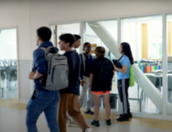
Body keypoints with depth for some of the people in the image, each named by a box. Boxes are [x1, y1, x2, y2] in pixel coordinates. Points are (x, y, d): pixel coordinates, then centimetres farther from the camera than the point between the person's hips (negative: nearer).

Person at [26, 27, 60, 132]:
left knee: (30, 122, 11)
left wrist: (34, 76, -9)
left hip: (42, 93, -7)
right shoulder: (56, 52, 10)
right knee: (53, 123, 10)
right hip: (54, 93, 7)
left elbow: (42, 70, -31)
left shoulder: (38, 51, -13)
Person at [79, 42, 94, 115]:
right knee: (83, 94, -4)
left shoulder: (91, 56, 12)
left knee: (92, 94, 8)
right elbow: (80, 68, -12)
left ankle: (88, 109, 19)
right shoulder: (81, 56, -7)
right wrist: (81, 79, -17)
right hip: (85, 77, -6)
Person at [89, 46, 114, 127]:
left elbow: (91, 75, -13)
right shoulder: (108, 61, 0)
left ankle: (96, 121, 15)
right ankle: (108, 120, 24)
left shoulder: (95, 62, -12)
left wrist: (90, 85, -2)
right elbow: (113, 72, 4)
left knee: (96, 104, 7)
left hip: (97, 86, -4)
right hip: (107, 86, 4)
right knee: (106, 103, 14)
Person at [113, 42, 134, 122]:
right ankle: (127, 112, 29)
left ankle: (125, 115, 7)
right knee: (124, 97, 17)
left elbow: (124, 71, -21)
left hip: (123, 80, -10)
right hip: (122, 79, 10)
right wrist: (116, 68, 3)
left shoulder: (125, 58, -17)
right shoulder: (124, 57, 13)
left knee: (123, 97, -2)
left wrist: (115, 68, -14)